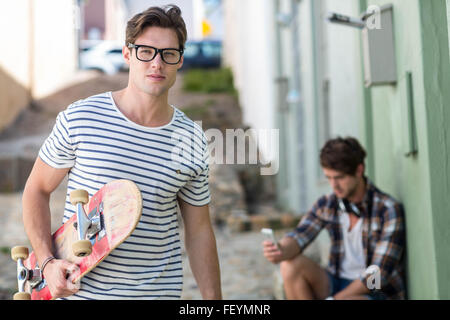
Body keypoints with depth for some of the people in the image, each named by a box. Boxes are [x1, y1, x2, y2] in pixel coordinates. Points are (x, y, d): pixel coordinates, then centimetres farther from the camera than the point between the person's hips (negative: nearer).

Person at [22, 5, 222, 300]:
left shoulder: (192, 140, -2)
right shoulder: (79, 118, -7)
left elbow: (199, 231, 5)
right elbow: (37, 190, 2)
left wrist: (214, 300, 3)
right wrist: (47, 262, -9)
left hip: (160, 291, 2)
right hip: (78, 289, -1)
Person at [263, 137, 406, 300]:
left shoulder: (388, 210, -14)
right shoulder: (327, 204, 2)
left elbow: (379, 274, -16)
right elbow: (298, 237, -10)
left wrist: (336, 298, -17)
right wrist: (282, 251, -35)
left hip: (377, 293, -6)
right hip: (338, 283, 6)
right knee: (291, 265, -20)